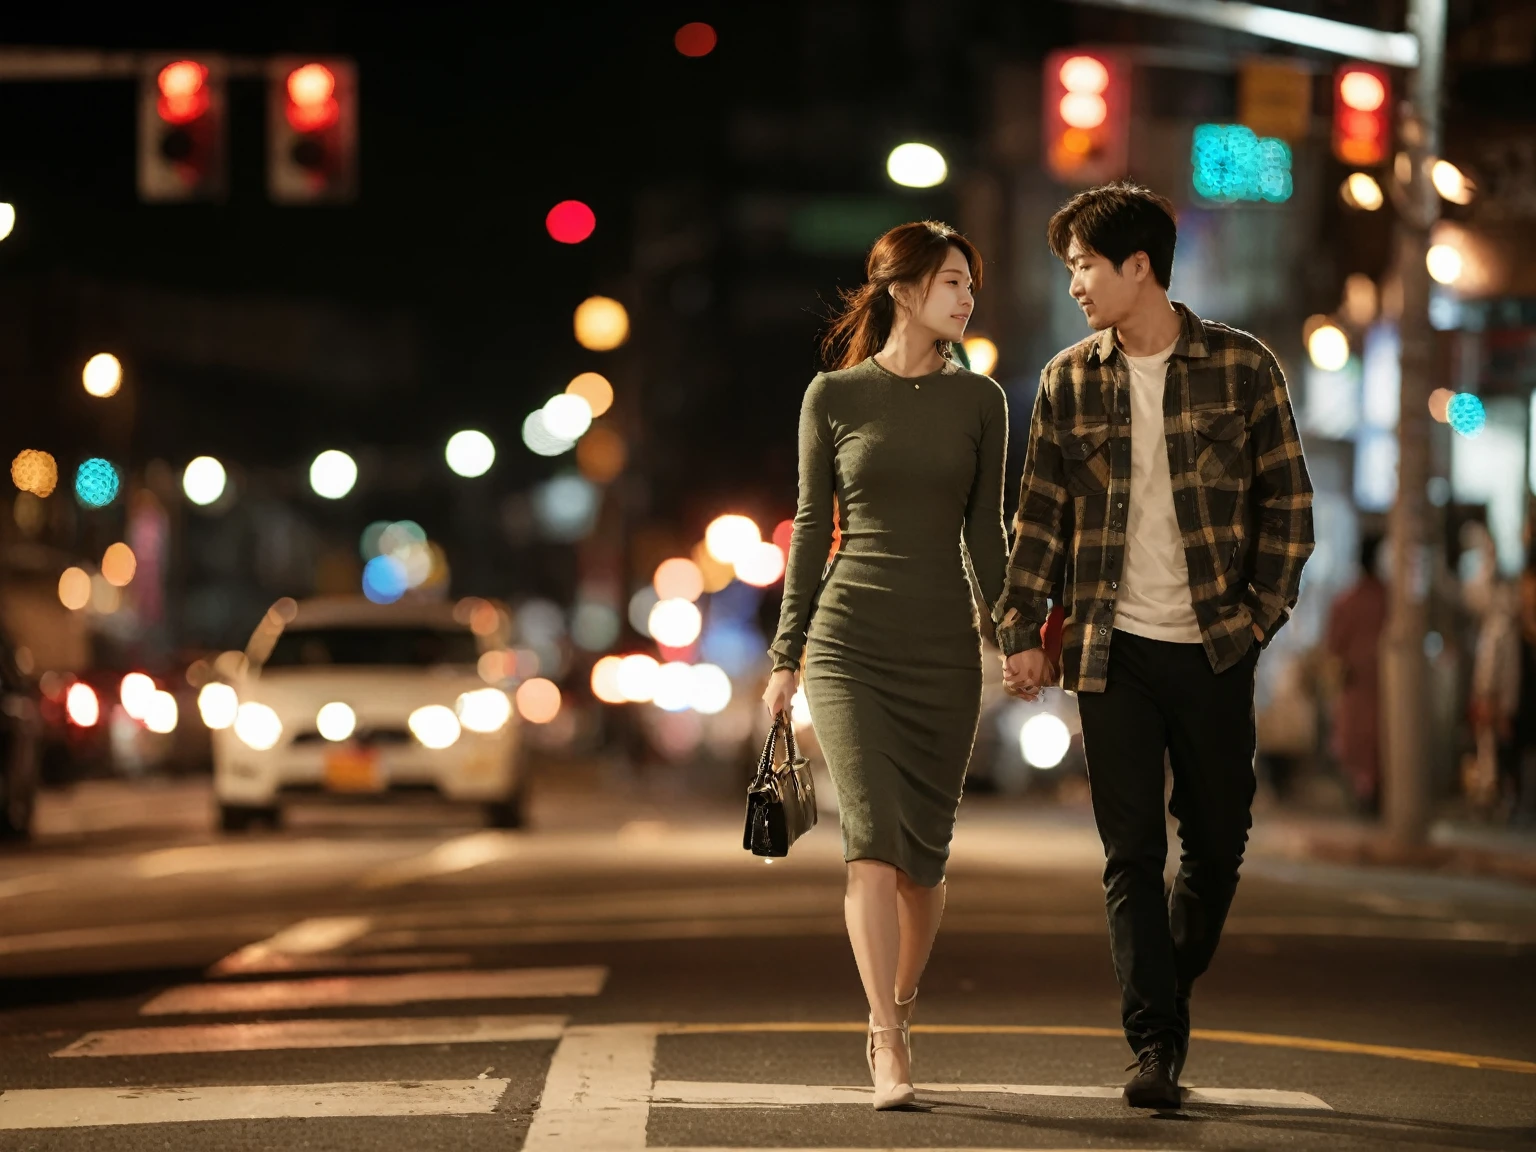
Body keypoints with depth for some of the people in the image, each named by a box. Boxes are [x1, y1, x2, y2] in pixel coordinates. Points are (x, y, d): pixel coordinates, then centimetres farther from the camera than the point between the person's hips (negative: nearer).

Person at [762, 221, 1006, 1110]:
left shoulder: (979, 401, 7)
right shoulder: (833, 397, 3)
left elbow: (985, 530, 11)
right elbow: (812, 529, 7)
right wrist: (788, 655, 6)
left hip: (944, 645, 2)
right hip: (852, 642, -2)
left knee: (925, 852, 5)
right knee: (874, 836, -15)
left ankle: (894, 1018, 26)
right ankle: (890, 1050, -16)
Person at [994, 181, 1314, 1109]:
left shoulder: (1243, 368, 0)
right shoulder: (1070, 382, 5)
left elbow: (1288, 502, 2)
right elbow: (1039, 517, 8)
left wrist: (1261, 613, -6)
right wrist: (1022, 631, 1)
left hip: (1214, 647, -1)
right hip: (1113, 647, 1)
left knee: (1217, 842, 7)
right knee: (1132, 852, -5)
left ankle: (1171, 992, 30)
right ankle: (1157, 1044, -4)